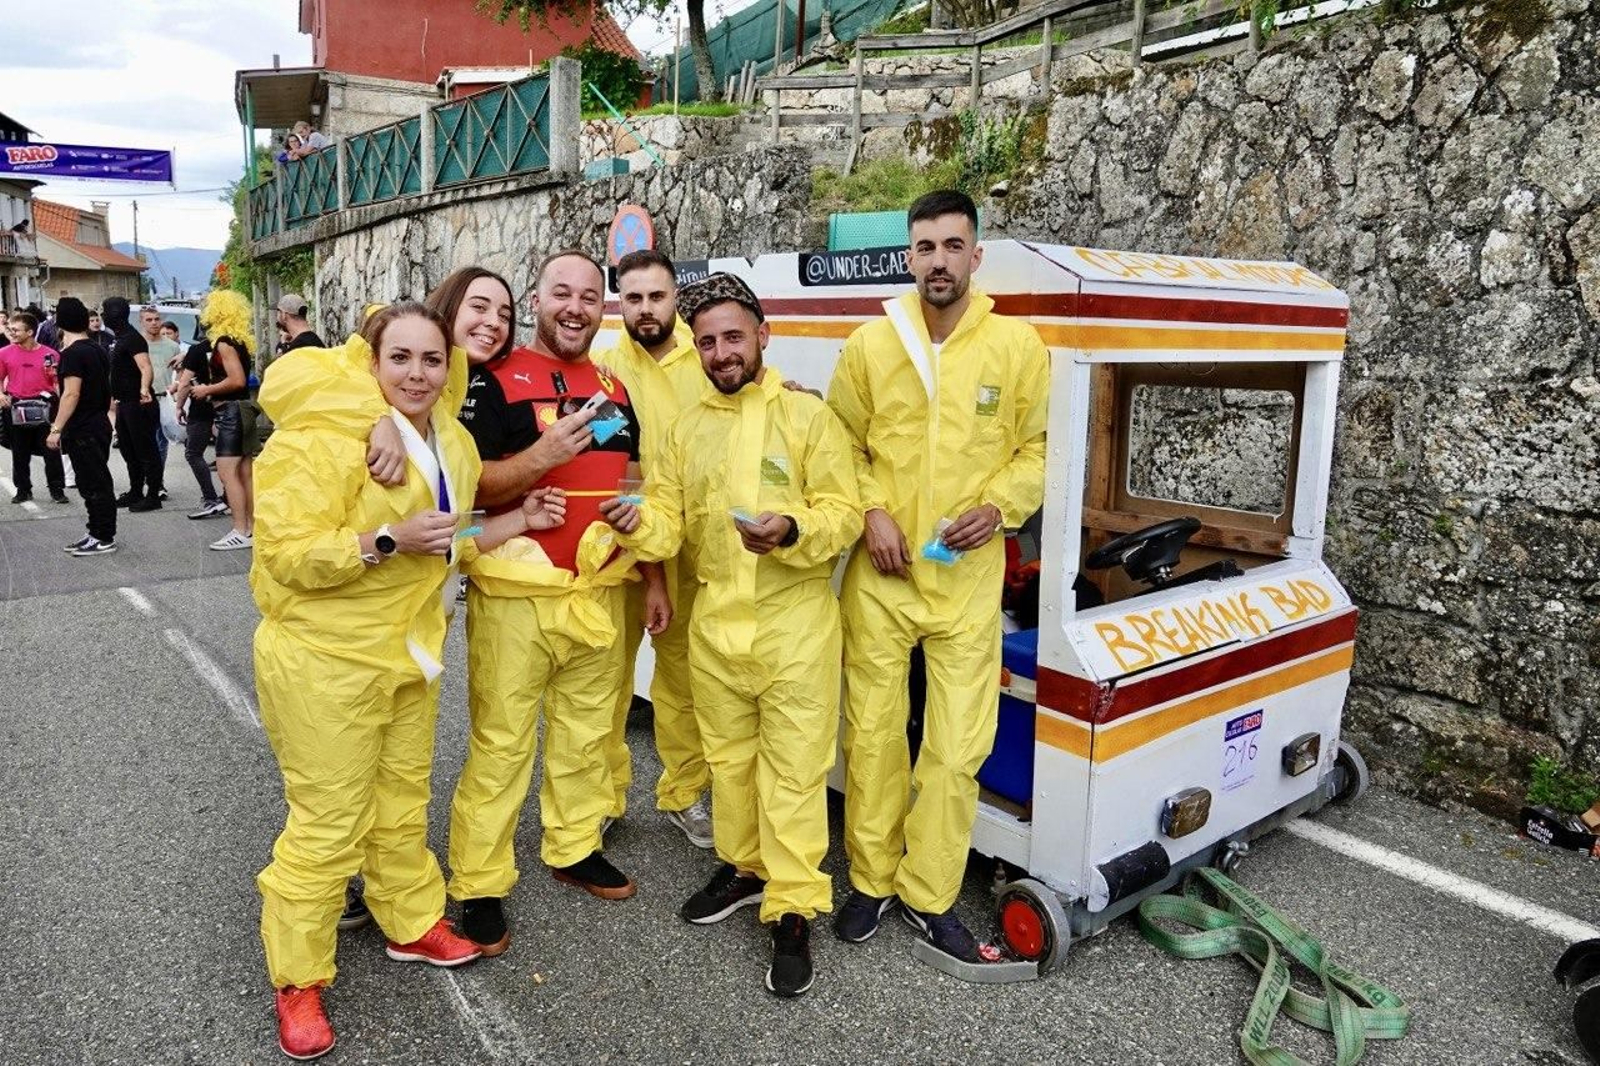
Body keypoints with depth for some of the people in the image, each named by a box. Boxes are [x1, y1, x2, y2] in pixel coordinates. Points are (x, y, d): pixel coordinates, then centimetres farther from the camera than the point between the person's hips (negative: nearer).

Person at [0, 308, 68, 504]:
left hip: (44, 408, -2)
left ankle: (57, 489, 10)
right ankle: (23, 490, 22)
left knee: (51, 451, 1)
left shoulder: (50, 355, -4)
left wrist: (61, 403, -11)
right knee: (20, 453, 11)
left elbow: (58, 382, 3)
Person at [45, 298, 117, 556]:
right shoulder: (99, 350, 12)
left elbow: (72, 394, -21)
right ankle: (97, 533, 20)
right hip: (99, 425, 9)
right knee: (96, 483, 14)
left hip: (82, 430, -9)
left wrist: (56, 429, -20)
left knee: (95, 485, -5)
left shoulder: (72, 353, -15)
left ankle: (104, 539, -1)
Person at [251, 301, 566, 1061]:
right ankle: (297, 980, 19)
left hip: (407, 652, 7)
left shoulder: (453, 444, 7)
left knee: (403, 803, 19)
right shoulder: (321, 437, -18)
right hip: (324, 659, -7)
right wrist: (388, 539, -32)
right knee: (328, 824, 0)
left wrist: (517, 521, 6)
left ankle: (412, 926, 39)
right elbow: (289, 555, -22)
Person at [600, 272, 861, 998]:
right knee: (728, 757, 19)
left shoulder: (808, 416, -5)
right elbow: (671, 524, 5)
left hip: (795, 624, -5)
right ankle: (744, 868, 39)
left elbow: (844, 514, -10)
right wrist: (639, 525, -17)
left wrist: (792, 529, -28)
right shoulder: (687, 428, 9)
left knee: (792, 770, 0)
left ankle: (794, 913, 11)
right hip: (714, 623, 5)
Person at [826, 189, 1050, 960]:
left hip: (969, 578, 0)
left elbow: (1035, 449, 7)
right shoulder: (870, 344, 1)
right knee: (872, 735, 10)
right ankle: (871, 881, 30)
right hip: (880, 575, 1)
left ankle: (929, 897, 24)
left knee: (959, 747, 4)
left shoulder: (1018, 346, 0)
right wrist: (870, 513, -9)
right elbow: (842, 446, 7)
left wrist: (999, 507, -10)